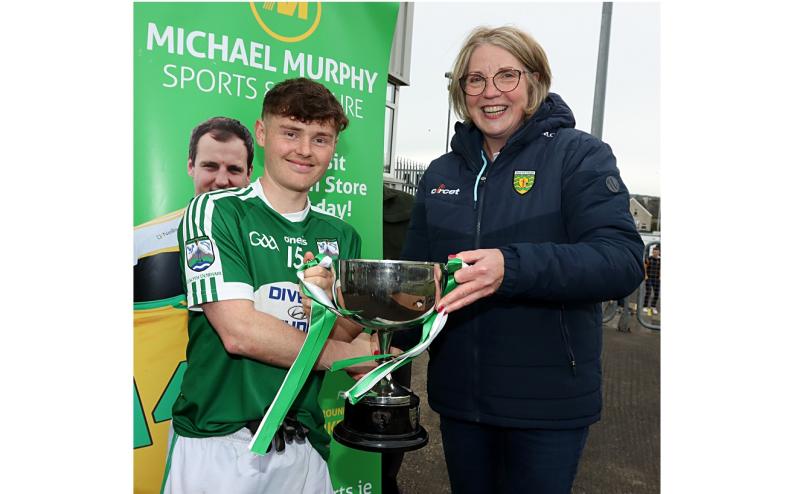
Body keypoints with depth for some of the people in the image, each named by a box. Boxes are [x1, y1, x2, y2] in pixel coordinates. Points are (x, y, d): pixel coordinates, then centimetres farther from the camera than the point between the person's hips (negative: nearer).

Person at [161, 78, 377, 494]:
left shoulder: (342, 235, 7)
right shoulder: (216, 211, -8)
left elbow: (351, 339, 3)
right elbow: (240, 332, -17)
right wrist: (346, 354, -7)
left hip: (302, 445, 4)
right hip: (219, 443, -4)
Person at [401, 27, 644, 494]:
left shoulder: (579, 154, -7)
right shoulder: (442, 173, 8)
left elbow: (623, 259, -19)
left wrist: (512, 267, -35)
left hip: (547, 401, -4)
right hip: (458, 394, 5)